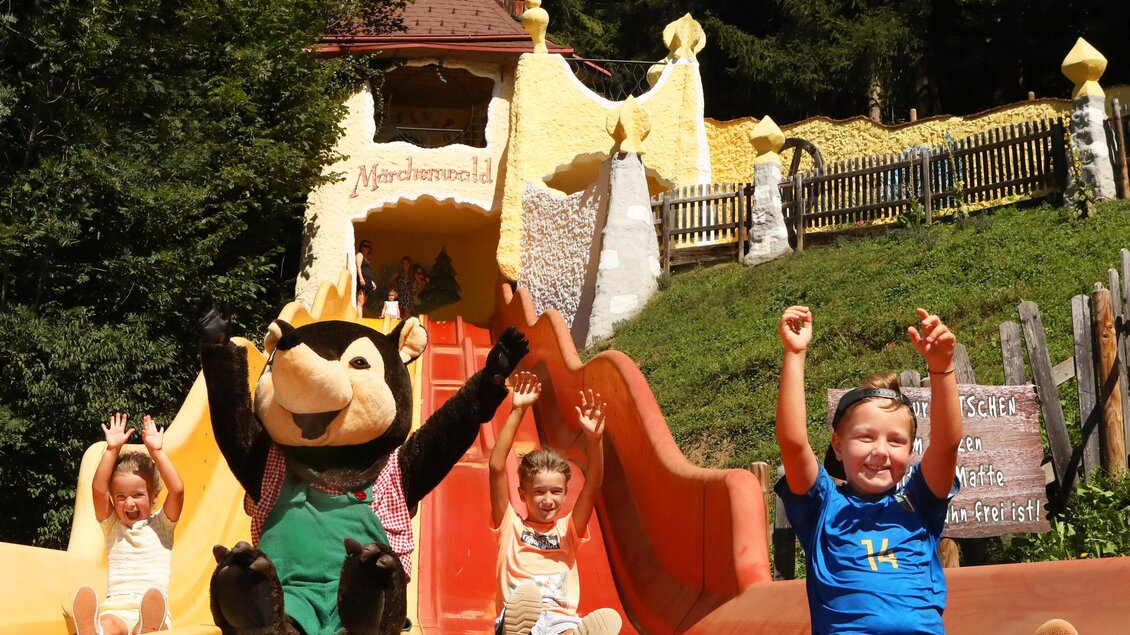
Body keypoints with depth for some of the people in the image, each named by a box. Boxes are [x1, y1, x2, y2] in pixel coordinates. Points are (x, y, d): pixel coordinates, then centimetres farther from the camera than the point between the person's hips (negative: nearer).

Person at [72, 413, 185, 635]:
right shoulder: (112, 525, 21)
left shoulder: (160, 524, 18)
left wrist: (157, 451, 0)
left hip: (153, 609, 1)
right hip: (116, 608, -1)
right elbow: (98, 490, 6)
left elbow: (177, 490, 1)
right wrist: (112, 450, 1)